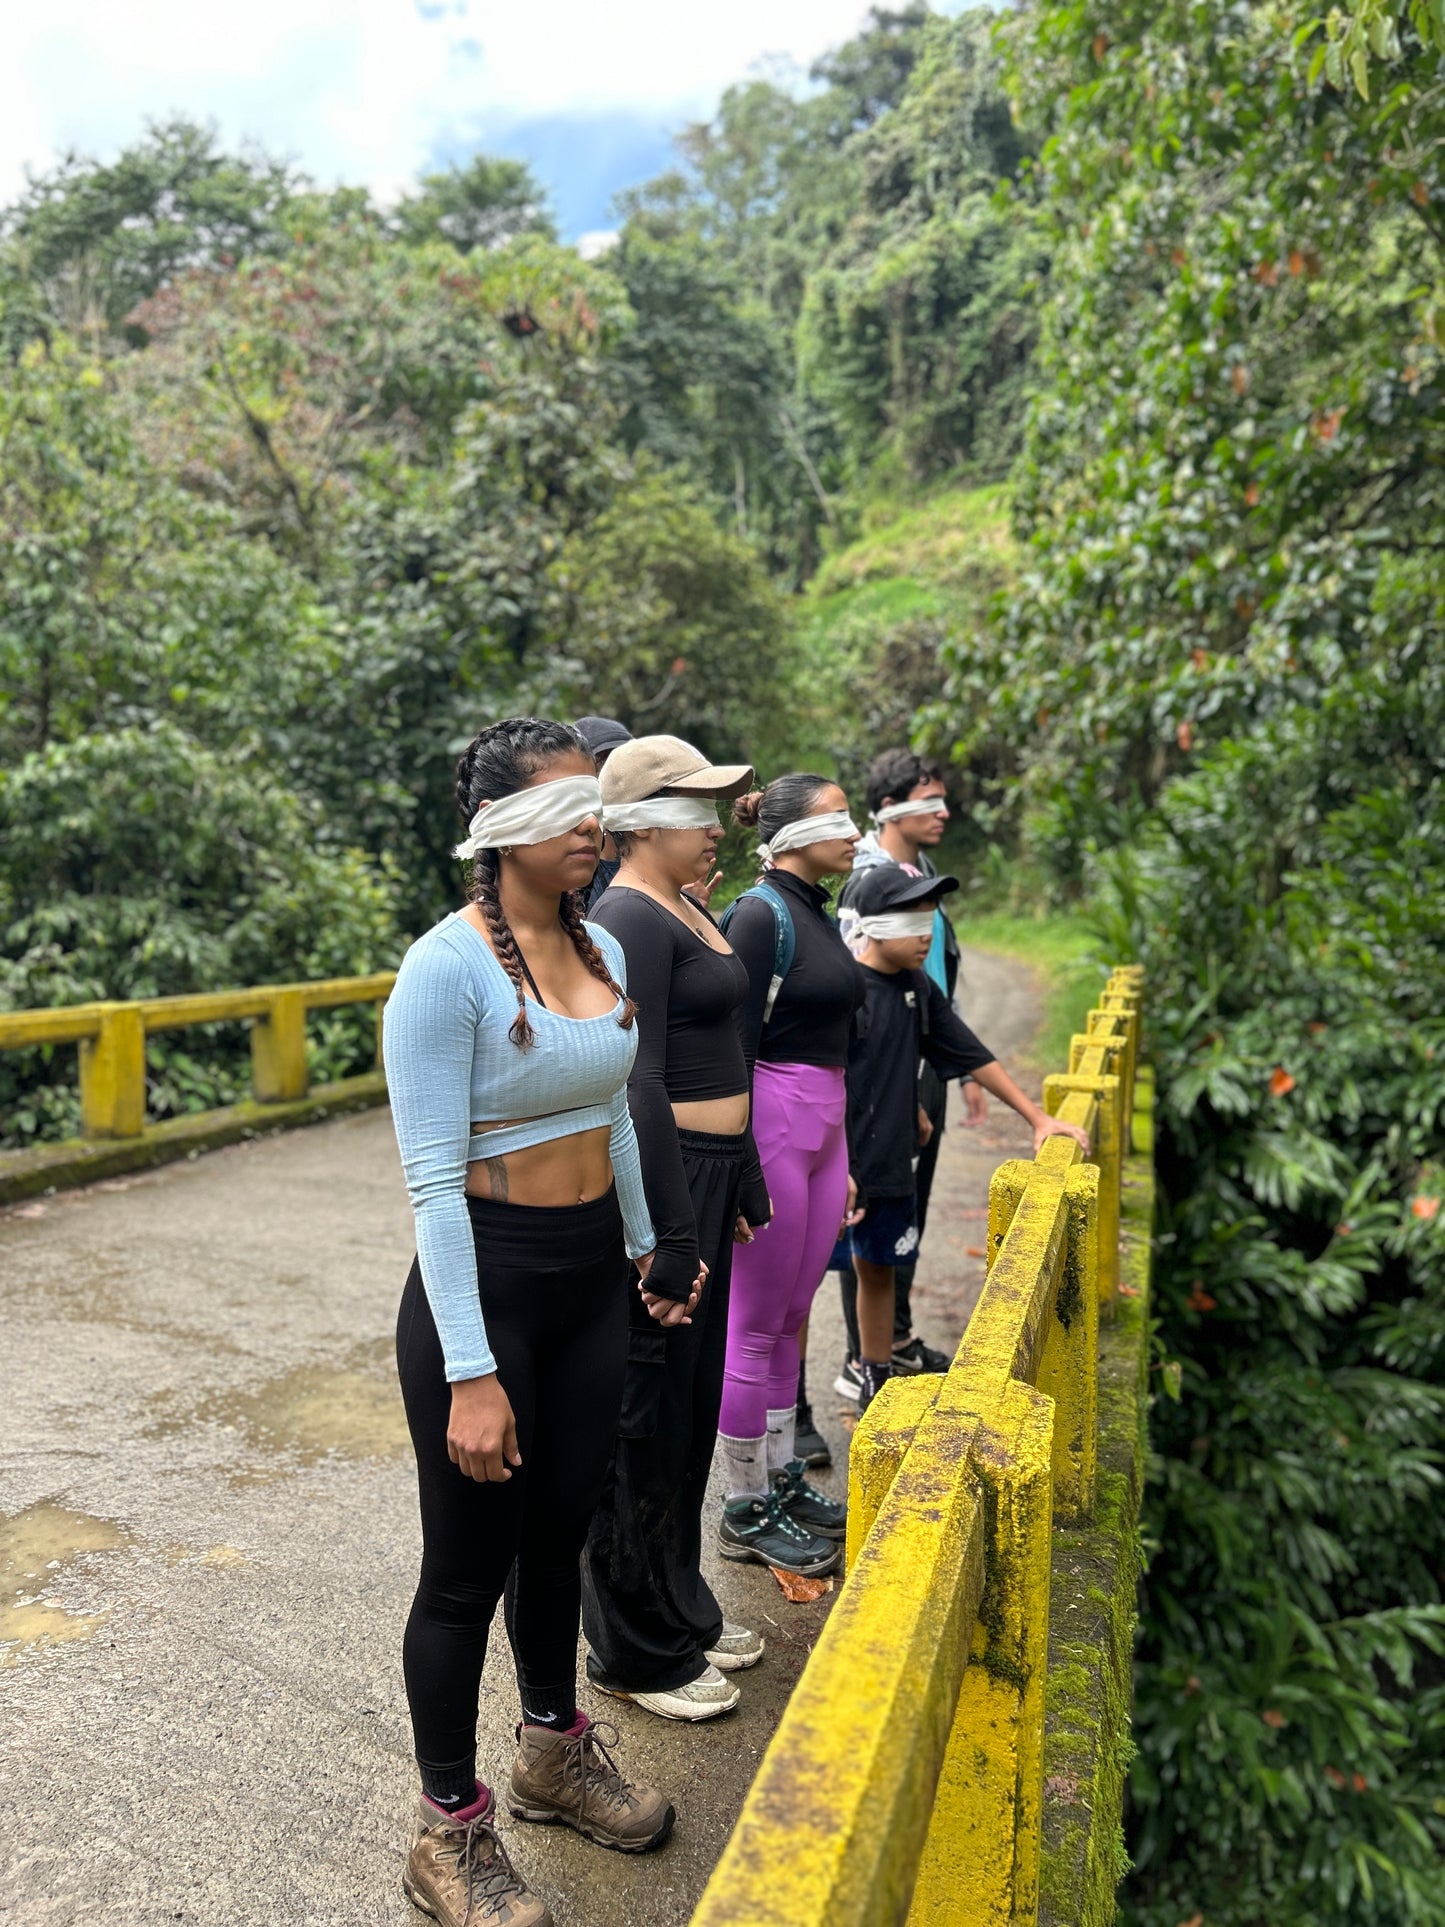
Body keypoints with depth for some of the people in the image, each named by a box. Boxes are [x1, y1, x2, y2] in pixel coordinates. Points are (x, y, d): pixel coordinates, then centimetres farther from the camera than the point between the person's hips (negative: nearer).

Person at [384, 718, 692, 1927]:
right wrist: (470, 1373, -21)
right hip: (486, 1278, -6)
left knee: (560, 1530, 22)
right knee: (471, 1566, 10)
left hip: (593, 1277, 7)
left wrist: (643, 1242, 21)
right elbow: (435, 1179, -20)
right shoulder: (447, 968, -19)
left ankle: (554, 1751, 46)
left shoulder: (602, 948, 3)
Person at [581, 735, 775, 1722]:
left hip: (707, 1172, 10)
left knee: (693, 1403, 19)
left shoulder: (688, 911, 15)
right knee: (649, 1418, 4)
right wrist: (671, 1239, -22)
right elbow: (639, 1089, -21)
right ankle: (639, 1651, 21)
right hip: (653, 1179, -10)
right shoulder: (629, 918, -16)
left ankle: (681, 1606, 37)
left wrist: (742, 1189, 19)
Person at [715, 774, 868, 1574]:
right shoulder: (761, 913, -13)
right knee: (756, 1325, 3)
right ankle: (745, 1513, 17)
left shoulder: (820, 914, 14)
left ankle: (781, 1479, 32)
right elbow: (735, 1044, -17)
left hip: (824, 1124, 9)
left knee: (790, 1318, 17)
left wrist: (843, 1160, 22)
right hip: (771, 1122, -9)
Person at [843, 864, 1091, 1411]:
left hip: (890, 1167, 8)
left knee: (879, 1268, 20)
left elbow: (973, 1057, 14)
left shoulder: (918, 989, 7)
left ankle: (877, 1387, 37)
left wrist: (1038, 1117, 14)